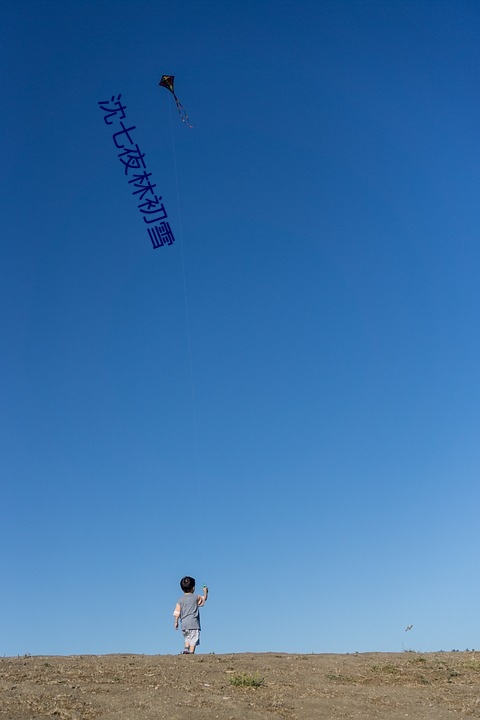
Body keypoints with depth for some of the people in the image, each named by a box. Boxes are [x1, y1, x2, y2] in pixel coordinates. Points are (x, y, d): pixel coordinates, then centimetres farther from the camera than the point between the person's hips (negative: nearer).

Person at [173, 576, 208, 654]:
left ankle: (186, 649, 0)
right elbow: (204, 598, 17)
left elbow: (177, 612, 4)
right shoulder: (196, 597, -1)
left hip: (184, 624, 4)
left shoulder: (180, 600, 6)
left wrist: (176, 622, 12)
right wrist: (205, 591, 35)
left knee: (187, 639, 19)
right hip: (193, 623, -4)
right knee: (193, 640, -1)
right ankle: (191, 652, -9)